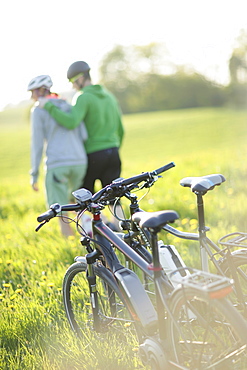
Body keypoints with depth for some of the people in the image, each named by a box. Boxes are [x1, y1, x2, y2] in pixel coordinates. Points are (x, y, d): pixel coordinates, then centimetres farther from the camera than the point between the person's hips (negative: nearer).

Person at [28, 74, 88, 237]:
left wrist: (34, 174, 1)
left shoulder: (38, 110, 2)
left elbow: (37, 143, -2)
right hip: (79, 161, 5)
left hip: (56, 164, -5)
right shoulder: (69, 106, 18)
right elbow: (84, 135, 10)